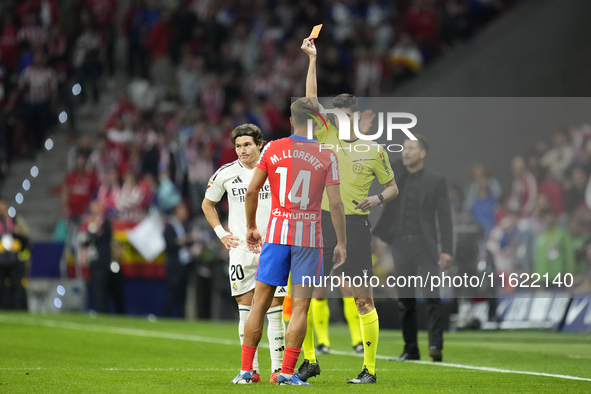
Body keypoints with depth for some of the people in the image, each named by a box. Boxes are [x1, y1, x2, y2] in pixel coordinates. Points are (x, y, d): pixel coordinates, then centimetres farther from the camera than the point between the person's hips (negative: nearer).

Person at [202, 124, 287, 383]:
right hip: (241, 248, 1)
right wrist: (221, 233, 7)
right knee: (246, 310, -1)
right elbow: (207, 204, 17)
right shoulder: (225, 174, 2)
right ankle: (251, 369, 5)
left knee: (275, 311, -3)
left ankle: (277, 369, 1)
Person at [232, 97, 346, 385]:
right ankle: (287, 373, -3)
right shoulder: (326, 156, -2)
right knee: (300, 307, 1)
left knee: (260, 303, 7)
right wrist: (342, 243, 2)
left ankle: (246, 370, 7)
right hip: (309, 237, -2)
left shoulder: (272, 149, 3)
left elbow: (251, 191, 2)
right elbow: (335, 203, -5)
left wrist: (251, 227, 14)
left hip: (277, 233, 2)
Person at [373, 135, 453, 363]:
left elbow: (444, 217, -1)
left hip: (425, 246, -4)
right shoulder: (395, 173, 10)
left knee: (432, 296, -14)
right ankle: (410, 350, 10)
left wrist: (447, 249, -9)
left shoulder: (435, 181, 1)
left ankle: (436, 345, -18)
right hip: (401, 245, 4)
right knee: (405, 299, 5)